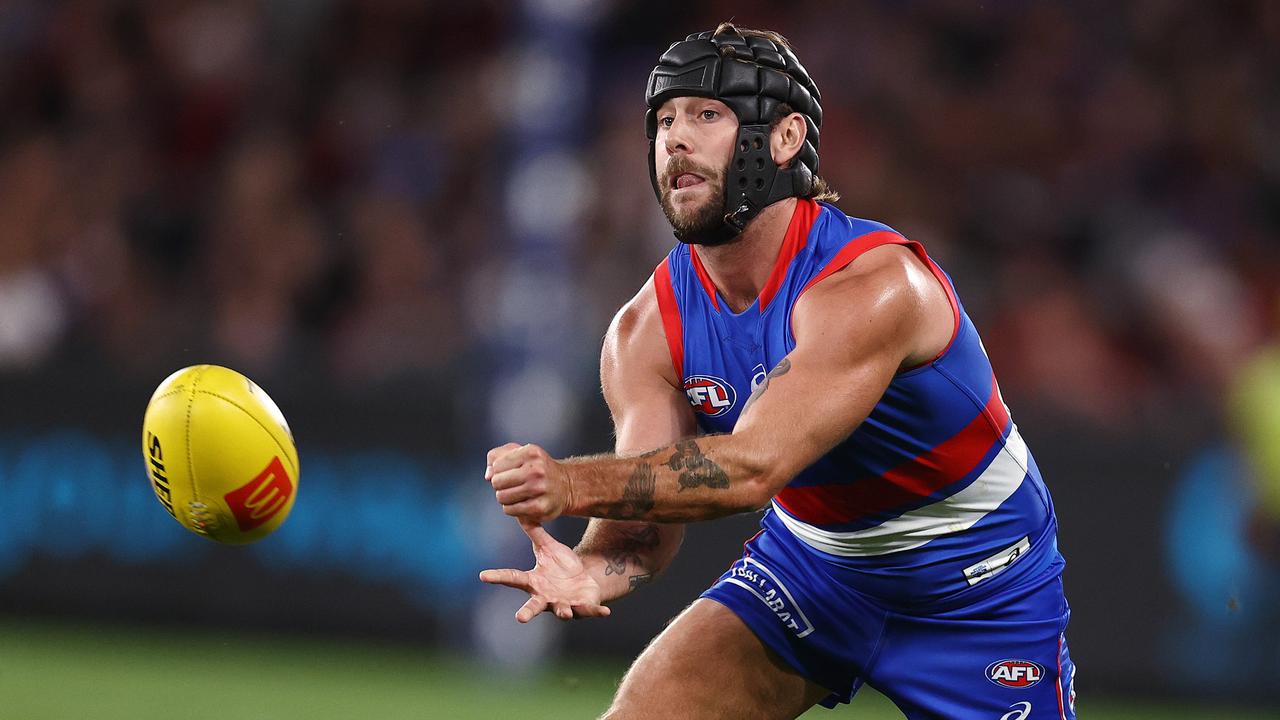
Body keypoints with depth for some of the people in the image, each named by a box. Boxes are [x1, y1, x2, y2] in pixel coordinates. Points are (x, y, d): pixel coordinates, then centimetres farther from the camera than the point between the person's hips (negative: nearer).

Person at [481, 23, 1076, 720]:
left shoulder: (873, 286, -31)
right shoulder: (647, 330, -11)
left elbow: (751, 468, -41)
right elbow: (646, 517, -16)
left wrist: (571, 483, -52)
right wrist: (598, 568, -40)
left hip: (978, 586, -4)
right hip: (812, 565, 5)